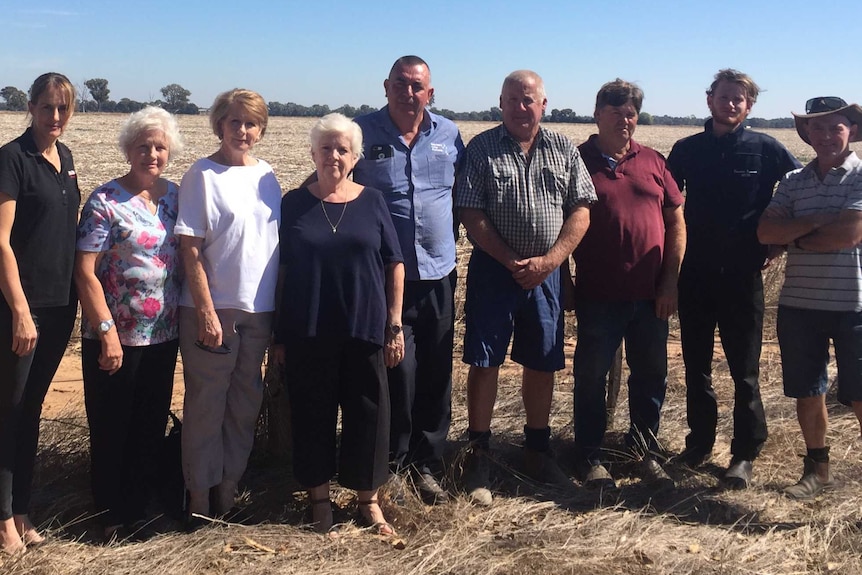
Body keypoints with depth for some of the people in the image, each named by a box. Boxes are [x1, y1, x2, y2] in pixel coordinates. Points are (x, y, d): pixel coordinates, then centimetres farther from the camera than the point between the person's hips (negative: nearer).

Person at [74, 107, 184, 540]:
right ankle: (111, 516, 24)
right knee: (111, 428, 8)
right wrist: (108, 332, -17)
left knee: (151, 426, 13)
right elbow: (85, 273, -13)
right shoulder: (106, 201, -9)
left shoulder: (175, 196, 6)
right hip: (114, 338, -5)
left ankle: (138, 507, 29)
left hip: (163, 336, 5)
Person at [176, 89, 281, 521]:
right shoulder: (202, 176, -7)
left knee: (246, 400, 13)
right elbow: (190, 249, -10)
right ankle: (200, 493, 17)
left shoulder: (267, 175, 8)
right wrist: (206, 311, -16)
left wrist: (280, 307, 8)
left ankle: (230, 482, 27)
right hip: (212, 309, -5)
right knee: (206, 401, 4)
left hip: (259, 309, 5)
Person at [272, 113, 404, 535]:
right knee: (312, 414, 7)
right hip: (307, 333, 0)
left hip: (364, 330, 0)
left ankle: (368, 499, 22)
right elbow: (279, 270, 5)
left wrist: (395, 324, 0)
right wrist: (278, 334, 3)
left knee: (368, 412, 6)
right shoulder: (294, 204, 3)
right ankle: (319, 497, 23)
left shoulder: (372, 202, 3)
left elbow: (394, 264, 4)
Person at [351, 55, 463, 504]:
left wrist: (455, 237, 9)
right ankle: (390, 462, 16)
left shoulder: (448, 135, 7)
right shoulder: (362, 132, -2)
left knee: (436, 376, 10)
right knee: (397, 374, -4)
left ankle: (426, 463, 25)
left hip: (439, 275, 4)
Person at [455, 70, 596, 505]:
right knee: (484, 362, 0)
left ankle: (537, 452, 26)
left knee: (542, 363, 11)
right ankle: (477, 458, 10)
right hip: (494, 269, -3)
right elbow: (471, 216, -7)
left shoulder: (563, 150, 7)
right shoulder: (482, 150, -2)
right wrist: (512, 262, -13)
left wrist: (549, 261, -11)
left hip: (547, 271, 3)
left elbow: (581, 211, 2)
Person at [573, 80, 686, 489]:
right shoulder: (578, 162, -1)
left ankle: (645, 449, 30)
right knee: (592, 375, 6)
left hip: (651, 294, 3)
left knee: (651, 375, 12)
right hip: (598, 295, -3)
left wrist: (670, 280, 1)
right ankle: (590, 456, 20)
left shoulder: (653, 162, 7)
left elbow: (676, 221, 8)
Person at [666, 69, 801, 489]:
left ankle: (745, 454, 15)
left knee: (745, 371, 3)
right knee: (696, 366, 12)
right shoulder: (687, 149, 5)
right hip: (694, 274, 3)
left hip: (742, 276, -2)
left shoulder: (766, 149, -2)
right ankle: (699, 441, 26)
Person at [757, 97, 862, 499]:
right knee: (806, 392, 13)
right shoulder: (794, 182, 8)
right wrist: (816, 222, -17)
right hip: (798, 304, 5)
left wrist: (797, 239, -6)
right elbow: (766, 232, -4)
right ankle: (817, 468, 31)